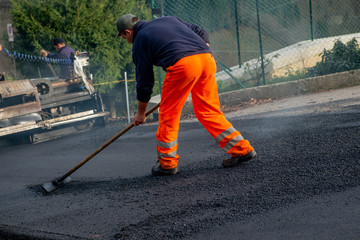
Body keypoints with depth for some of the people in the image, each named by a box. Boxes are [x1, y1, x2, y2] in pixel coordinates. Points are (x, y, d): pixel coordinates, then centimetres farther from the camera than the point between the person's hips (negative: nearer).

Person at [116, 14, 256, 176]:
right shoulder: (168, 19, 31)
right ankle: (242, 149, 12)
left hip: (182, 65, -6)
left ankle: (167, 163, 14)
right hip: (207, 59, 7)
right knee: (209, 111, 15)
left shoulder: (139, 42, 14)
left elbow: (144, 81, 15)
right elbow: (202, 33, 28)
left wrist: (141, 113, 26)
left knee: (168, 113, 9)